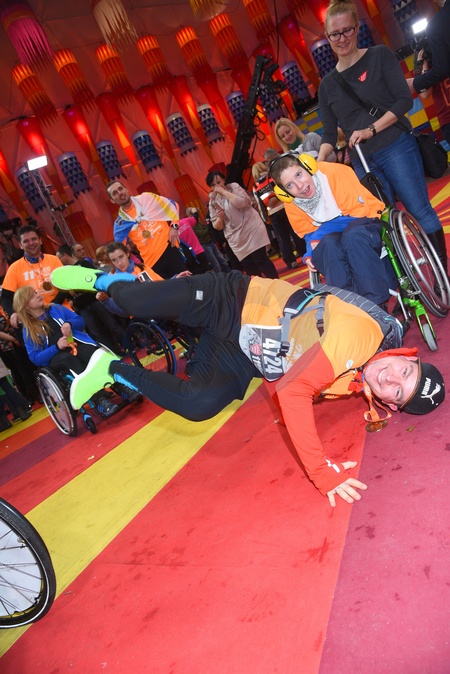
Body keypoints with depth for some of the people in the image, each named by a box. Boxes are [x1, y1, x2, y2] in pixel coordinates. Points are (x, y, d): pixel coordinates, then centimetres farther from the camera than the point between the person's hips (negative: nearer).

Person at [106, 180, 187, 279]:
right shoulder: (119, 224, 7)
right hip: (151, 262, 1)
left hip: (168, 248, -1)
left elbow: (171, 205, 11)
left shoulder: (146, 198, 5)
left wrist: (174, 226, -1)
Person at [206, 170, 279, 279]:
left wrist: (223, 191, -15)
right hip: (236, 240, 4)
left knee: (261, 260, -10)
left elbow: (243, 202, -20)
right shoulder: (213, 202, 9)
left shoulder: (233, 187, 0)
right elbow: (217, 227, 8)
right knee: (249, 268, 1)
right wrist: (220, 218, -14)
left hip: (252, 230, -4)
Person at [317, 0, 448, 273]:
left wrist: (371, 129, -18)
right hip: (362, 161, 3)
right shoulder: (328, 84, 11)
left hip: (396, 148, -3)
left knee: (420, 211, -4)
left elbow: (404, 99, -6)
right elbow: (330, 134, 11)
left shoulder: (380, 56, 2)